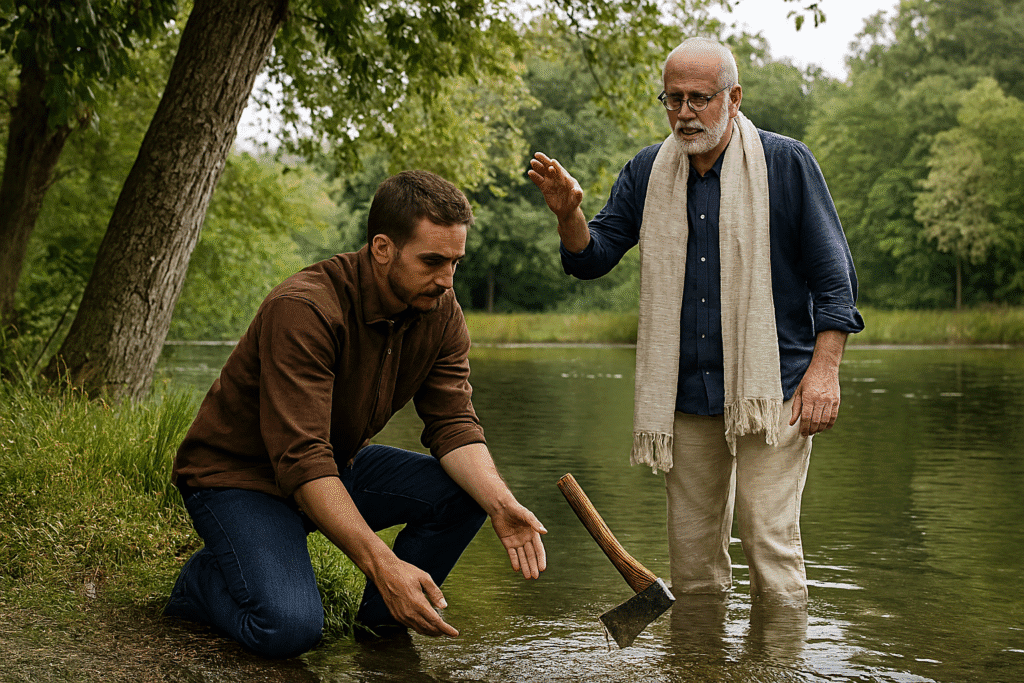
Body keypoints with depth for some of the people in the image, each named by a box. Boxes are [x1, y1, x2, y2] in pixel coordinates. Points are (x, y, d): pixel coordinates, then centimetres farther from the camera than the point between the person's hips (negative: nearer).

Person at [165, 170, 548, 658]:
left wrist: (501, 504, -32)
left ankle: (383, 617, 4)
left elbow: (453, 425, -11)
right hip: (240, 475, -7)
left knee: (468, 489, -15)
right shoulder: (301, 310, -31)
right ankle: (206, 578, 3)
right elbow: (301, 461, -36)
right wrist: (382, 563, -45)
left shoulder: (440, 313, -9)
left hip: (339, 464, 7)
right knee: (290, 628, -29)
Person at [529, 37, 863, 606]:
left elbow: (834, 275, -2)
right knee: (692, 558, 10)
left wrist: (825, 368, -12)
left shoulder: (786, 164, -2)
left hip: (771, 390, -4)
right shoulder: (648, 173, 9)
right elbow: (592, 259, 8)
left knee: (771, 545, -8)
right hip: (686, 397, 4)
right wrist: (568, 213, -13)